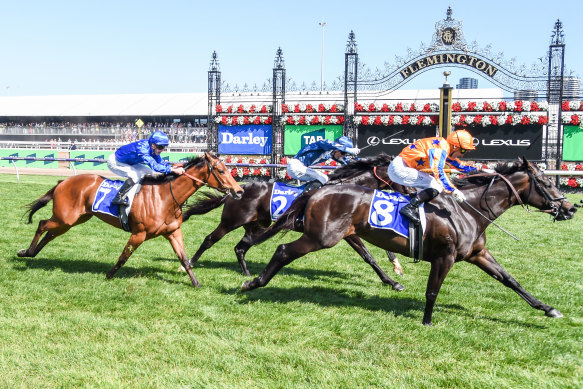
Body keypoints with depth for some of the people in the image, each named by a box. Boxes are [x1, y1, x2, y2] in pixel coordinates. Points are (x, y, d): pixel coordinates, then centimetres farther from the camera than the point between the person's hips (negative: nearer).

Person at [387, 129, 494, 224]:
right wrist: (453, 190, -27)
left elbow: (459, 165, 30)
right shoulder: (441, 146, -15)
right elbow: (437, 170, -27)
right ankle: (409, 208, -23)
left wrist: (480, 169, 25)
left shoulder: (446, 150, 16)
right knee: (437, 186, -16)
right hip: (399, 169, -10)